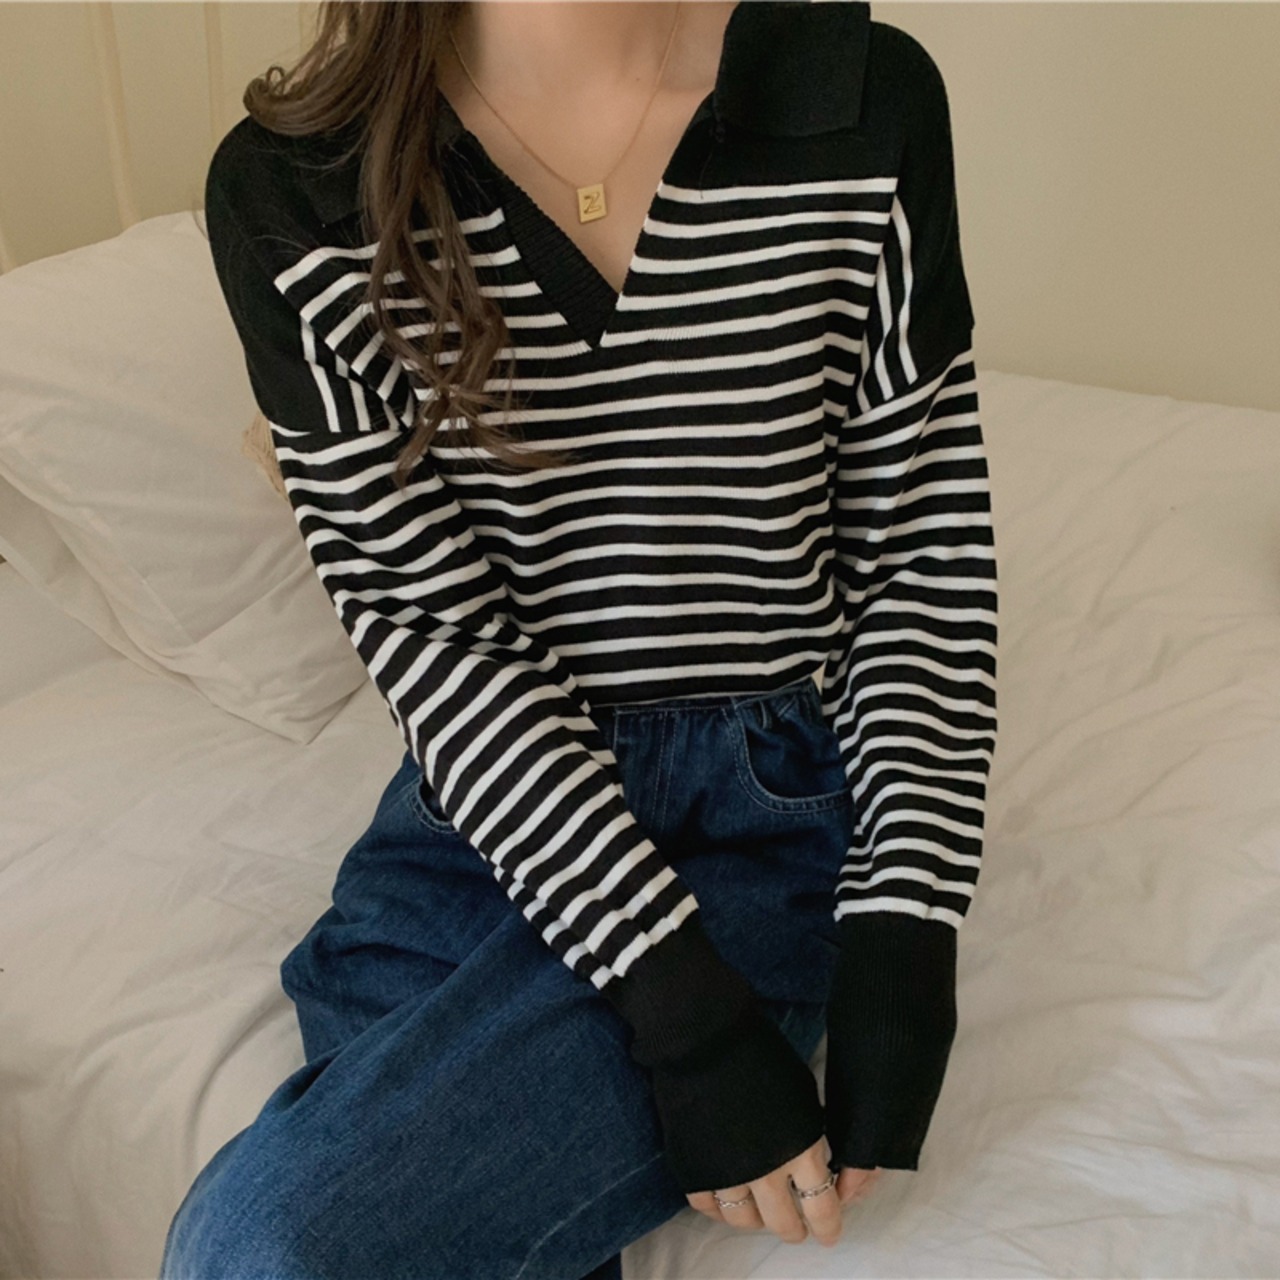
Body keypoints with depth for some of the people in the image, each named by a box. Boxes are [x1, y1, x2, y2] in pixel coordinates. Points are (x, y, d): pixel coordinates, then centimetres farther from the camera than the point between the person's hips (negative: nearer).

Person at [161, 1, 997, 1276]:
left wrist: (903, 933, -12)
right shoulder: (288, 191, -6)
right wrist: (679, 998, -17)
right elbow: (424, 622, -9)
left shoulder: (863, 104, -5)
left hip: (777, 803, -1)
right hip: (480, 798, 2)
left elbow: (923, 554, -1)